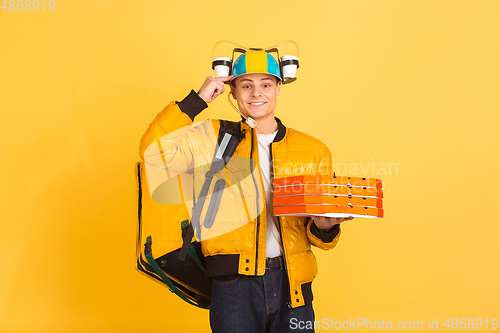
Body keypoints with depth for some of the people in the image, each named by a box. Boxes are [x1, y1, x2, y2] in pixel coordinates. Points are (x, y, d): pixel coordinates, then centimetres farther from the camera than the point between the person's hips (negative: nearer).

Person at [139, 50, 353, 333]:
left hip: (292, 283, 2)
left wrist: (324, 227, -9)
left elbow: (320, 235, 15)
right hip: (234, 285, -2)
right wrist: (198, 100, -6)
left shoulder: (313, 150, 11)